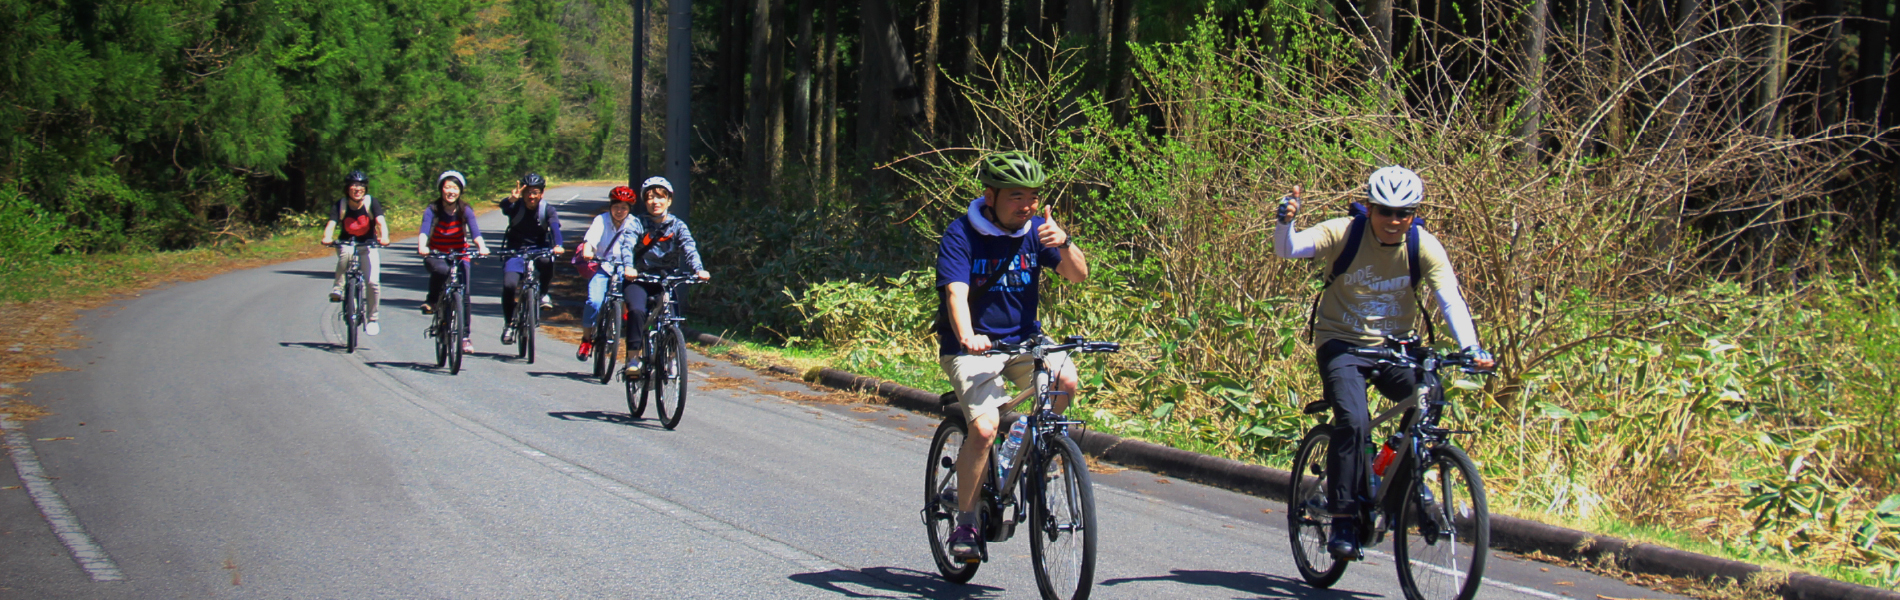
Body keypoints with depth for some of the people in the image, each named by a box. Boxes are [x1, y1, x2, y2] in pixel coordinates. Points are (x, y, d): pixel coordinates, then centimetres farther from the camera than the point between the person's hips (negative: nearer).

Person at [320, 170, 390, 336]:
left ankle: (372, 318, 3)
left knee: (373, 281, -16)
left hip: (368, 245, 0)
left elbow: (381, 221, -28)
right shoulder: (341, 204, -13)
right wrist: (327, 238, -48)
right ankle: (337, 288, -18)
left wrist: (384, 236, -49)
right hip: (346, 243, 0)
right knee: (345, 254, -37)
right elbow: (331, 224, -26)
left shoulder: (371, 202, -14)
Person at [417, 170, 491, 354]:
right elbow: (424, 230, -27)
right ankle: (431, 301, -13)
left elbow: (475, 231, -22)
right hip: (436, 255, -1)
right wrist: (422, 246, -48)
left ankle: (465, 336, -2)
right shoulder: (433, 210, -12)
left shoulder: (465, 211, -9)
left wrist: (481, 247, -43)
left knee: (463, 295, -11)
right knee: (441, 270, -37)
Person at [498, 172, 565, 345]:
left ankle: (542, 293, -8)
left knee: (546, 260, -36)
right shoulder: (516, 206, -8)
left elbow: (555, 226, -24)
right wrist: (511, 199, -55)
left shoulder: (547, 209, -7)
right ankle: (509, 324, 1)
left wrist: (557, 245, -44)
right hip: (516, 251, 0)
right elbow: (504, 208, -31)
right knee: (509, 285, -22)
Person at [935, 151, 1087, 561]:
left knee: (1066, 381, -26)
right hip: (974, 346, -4)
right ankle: (965, 521, -3)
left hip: (1023, 338, 4)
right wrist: (966, 337, -45)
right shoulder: (962, 234, -12)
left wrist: (1063, 243, -28)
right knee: (984, 429, -23)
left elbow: (1078, 274, -6)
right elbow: (956, 291, -26)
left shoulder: (1033, 230, 0)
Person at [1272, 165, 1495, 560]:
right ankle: (1344, 520, -17)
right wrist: (1286, 222, -46)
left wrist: (1471, 347, -32)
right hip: (1342, 344, -2)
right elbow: (1288, 249, -23)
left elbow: (1450, 299, -16)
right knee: (1353, 421, -26)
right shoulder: (1344, 233, -13)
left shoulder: (1425, 246, -9)